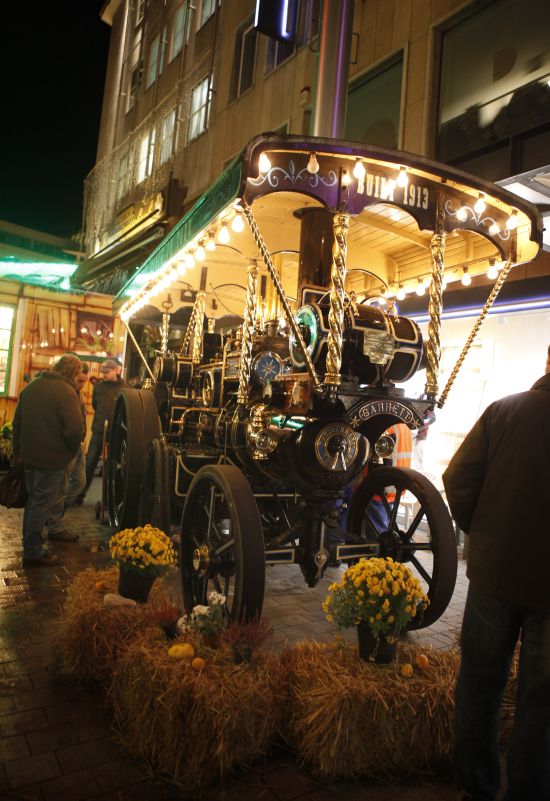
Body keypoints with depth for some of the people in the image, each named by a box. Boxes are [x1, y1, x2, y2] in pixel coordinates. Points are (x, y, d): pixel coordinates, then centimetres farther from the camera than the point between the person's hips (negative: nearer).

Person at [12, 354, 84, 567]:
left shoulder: (30, 387, 8)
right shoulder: (66, 392, -19)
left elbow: (17, 421, 16)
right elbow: (75, 429, -24)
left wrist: (18, 450, 25)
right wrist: (71, 450, -5)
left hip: (29, 455, 8)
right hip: (52, 459, -8)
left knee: (33, 501, 20)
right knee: (42, 505, 2)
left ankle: (30, 546, 32)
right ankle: (33, 553, 13)